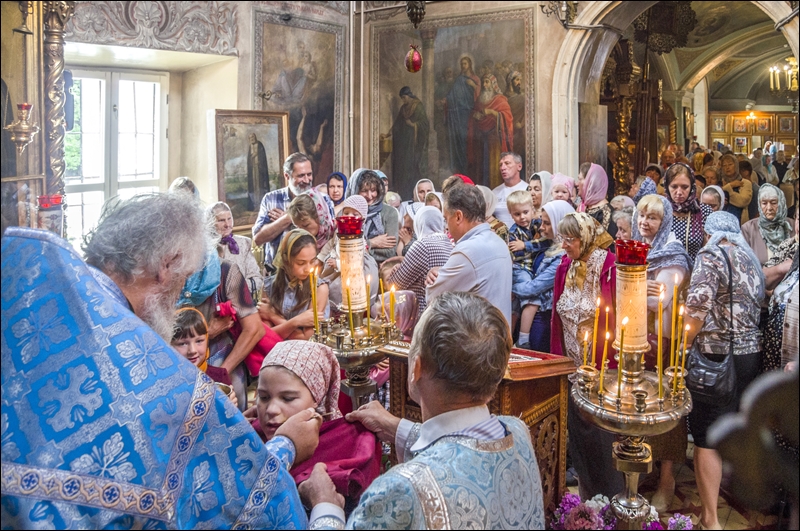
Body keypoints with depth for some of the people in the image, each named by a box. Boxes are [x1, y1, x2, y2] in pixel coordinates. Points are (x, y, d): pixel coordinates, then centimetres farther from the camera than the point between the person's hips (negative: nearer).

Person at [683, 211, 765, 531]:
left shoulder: (710, 255, -9)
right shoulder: (751, 259, 14)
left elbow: (697, 306, -20)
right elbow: (757, 305, 15)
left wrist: (683, 345, -9)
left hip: (718, 356, -7)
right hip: (752, 353, 8)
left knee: (707, 436, -1)